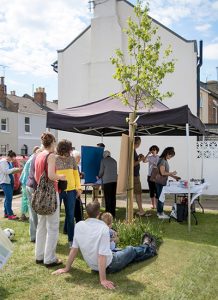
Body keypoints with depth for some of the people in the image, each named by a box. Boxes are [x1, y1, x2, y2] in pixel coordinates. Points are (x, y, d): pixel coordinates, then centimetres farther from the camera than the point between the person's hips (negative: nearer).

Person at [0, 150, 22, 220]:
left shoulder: (10, 162, 14)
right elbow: (6, 171, -21)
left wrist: (17, 170, 4)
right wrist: (15, 169, -20)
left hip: (10, 182, 9)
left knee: (8, 198, 12)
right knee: (9, 198, -12)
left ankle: (6, 213, 19)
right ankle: (10, 215, -12)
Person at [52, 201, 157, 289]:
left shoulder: (79, 225, -15)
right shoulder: (103, 228, -30)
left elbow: (74, 249, -8)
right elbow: (102, 256, -32)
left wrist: (67, 268, 3)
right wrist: (103, 280, -26)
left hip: (93, 266, 5)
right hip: (109, 266, -5)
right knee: (131, 250, 23)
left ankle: (145, 247, 58)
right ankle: (150, 249, 55)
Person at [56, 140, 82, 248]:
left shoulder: (72, 159, 5)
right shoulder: (54, 159, -5)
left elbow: (76, 173, 11)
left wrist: (78, 187, 4)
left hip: (71, 190, 3)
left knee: (70, 216, 7)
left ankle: (71, 240, 18)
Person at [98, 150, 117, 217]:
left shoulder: (103, 160, -1)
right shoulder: (114, 161, 14)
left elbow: (101, 171, -2)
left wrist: (99, 177, 18)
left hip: (107, 181, -5)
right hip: (114, 180, 5)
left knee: (108, 197, -1)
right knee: (113, 197, 9)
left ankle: (108, 213, 0)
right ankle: (113, 213, 13)